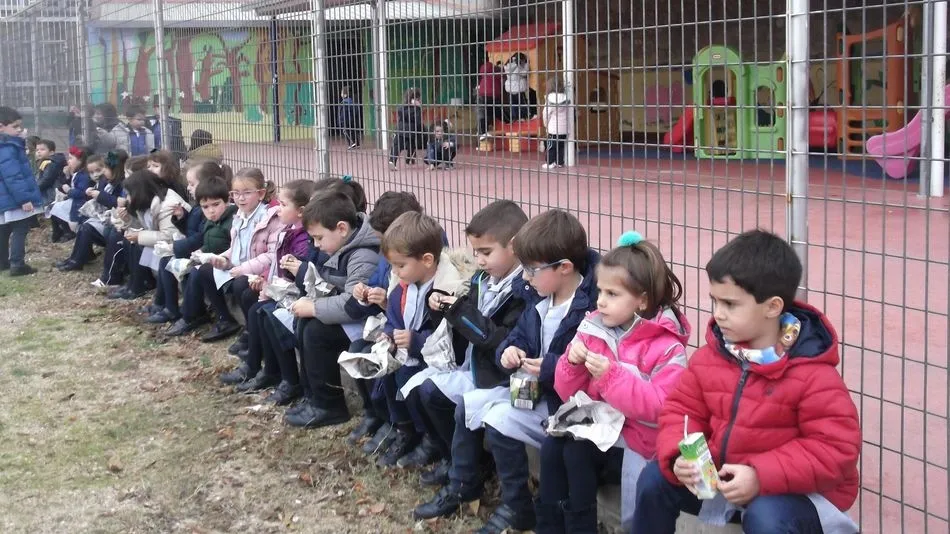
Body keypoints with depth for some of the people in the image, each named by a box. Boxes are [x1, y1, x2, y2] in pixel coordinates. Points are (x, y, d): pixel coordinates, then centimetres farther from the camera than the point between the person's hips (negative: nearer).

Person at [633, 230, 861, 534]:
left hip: (799, 490, -6)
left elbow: (837, 448, -23)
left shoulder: (812, 373, -20)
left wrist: (760, 476, -30)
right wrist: (678, 458, -19)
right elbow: (681, 411, 4)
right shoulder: (710, 355, -2)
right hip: (720, 476, 6)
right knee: (655, 479, -5)